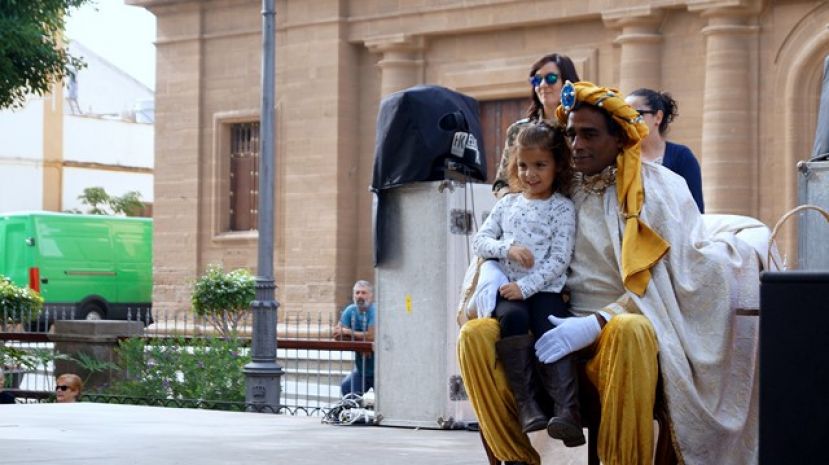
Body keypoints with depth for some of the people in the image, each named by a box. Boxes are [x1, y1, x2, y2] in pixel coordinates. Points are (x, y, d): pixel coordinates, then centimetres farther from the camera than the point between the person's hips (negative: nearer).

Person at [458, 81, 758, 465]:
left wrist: (594, 325, -19)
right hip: (559, 331, 4)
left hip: (624, 333, -4)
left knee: (630, 329, -40)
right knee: (475, 335, -21)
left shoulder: (660, 189, 2)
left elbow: (662, 282, -8)